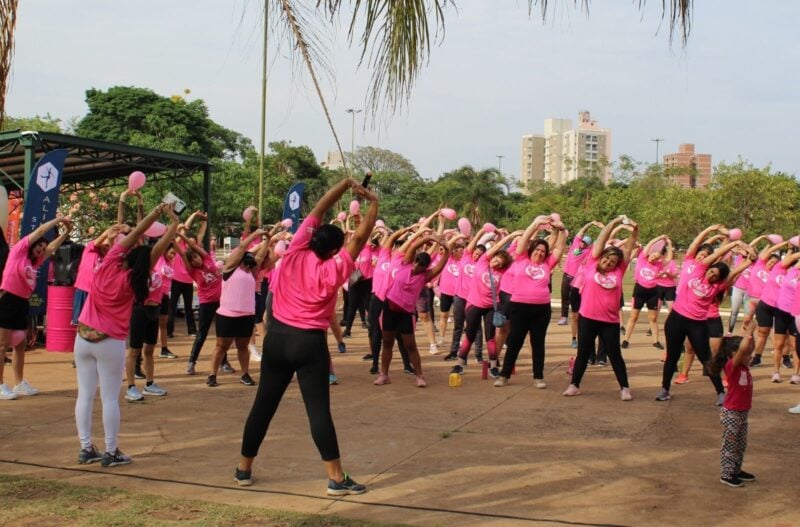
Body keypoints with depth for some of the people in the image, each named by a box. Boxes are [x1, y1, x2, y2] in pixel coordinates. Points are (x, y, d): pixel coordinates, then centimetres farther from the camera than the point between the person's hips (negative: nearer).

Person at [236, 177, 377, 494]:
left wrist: (345, 184, 6)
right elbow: (360, 237, -6)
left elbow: (316, 212, 5)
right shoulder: (332, 271, -10)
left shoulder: (294, 254, 0)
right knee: (319, 410, -4)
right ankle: (337, 478, -2)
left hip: (277, 337, 4)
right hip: (310, 343, -4)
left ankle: (244, 469, 21)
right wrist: (373, 203, 6)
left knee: (263, 405, 11)